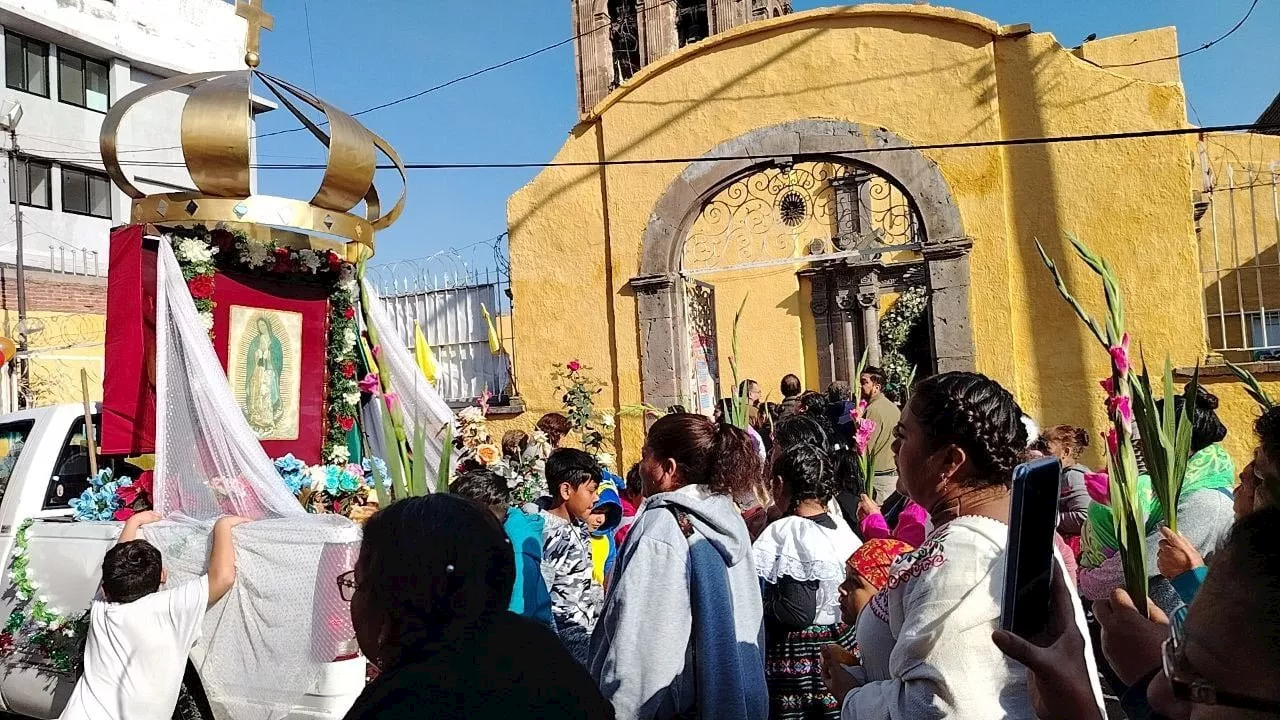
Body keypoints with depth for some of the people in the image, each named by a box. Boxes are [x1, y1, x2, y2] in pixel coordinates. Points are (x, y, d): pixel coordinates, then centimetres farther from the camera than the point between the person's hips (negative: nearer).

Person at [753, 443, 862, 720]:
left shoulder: (781, 533, -16)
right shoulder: (847, 534, 1)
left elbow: (798, 613, -22)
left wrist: (757, 605, -8)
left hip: (793, 657, -6)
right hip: (843, 647, 6)